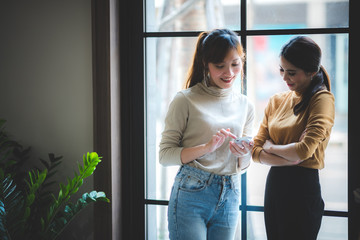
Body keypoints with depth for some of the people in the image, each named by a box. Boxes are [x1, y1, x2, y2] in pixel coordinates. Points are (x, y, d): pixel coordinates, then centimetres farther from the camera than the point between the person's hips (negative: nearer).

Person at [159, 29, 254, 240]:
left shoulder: (245, 105, 9)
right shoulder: (186, 100, -6)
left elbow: (242, 167, 14)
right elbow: (165, 155, -8)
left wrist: (243, 155, -9)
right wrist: (207, 147, -20)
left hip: (229, 198, 5)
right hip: (191, 196, -4)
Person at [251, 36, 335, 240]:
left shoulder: (322, 99, -8)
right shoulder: (277, 101, 10)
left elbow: (304, 150, -20)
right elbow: (256, 151, 5)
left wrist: (270, 147, -3)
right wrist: (290, 158, -11)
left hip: (303, 187, -6)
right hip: (274, 185, 6)